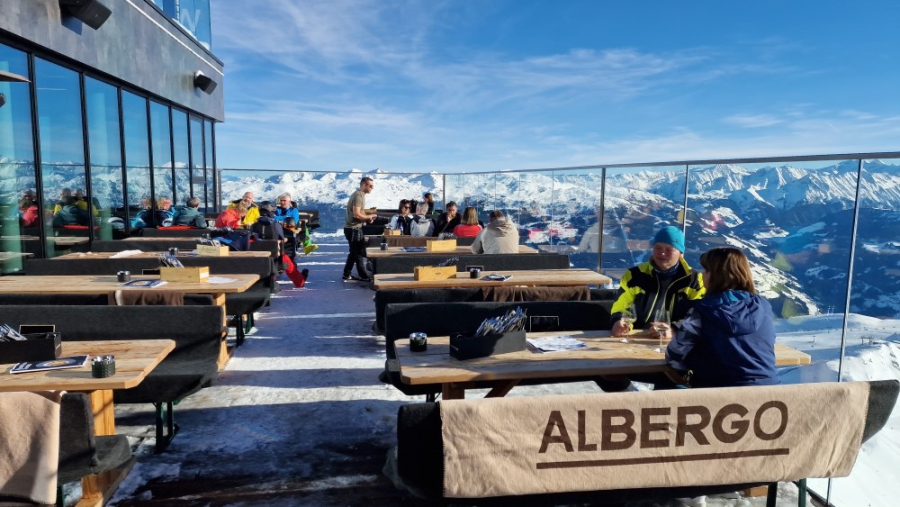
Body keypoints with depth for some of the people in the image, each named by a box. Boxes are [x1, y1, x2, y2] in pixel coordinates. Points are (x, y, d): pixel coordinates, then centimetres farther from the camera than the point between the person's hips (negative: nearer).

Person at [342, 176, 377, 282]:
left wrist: (367, 218, 8)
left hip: (353, 228, 10)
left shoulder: (359, 194, 14)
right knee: (359, 253, -1)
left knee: (354, 252, 16)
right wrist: (369, 217, -12)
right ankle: (363, 276, 7)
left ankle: (346, 275, 22)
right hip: (354, 229, -10)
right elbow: (356, 214, -25)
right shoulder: (358, 196, -17)